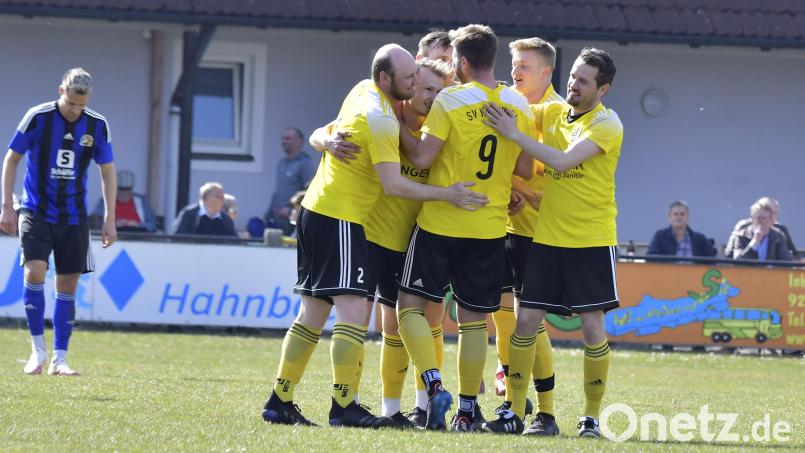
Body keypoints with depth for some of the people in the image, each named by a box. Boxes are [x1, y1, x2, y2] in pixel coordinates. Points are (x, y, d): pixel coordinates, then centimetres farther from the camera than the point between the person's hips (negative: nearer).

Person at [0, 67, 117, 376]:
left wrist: (109, 220, 3)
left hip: (73, 217, 3)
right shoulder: (37, 118, -9)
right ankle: (38, 349, -7)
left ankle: (59, 359, 9)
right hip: (36, 211, -3)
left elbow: (107, 172, 7)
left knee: (68, 284, 2)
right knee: (35, 271, -19)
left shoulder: (97, 125, -2)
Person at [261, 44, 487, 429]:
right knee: (353, 308, -13)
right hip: (341, 220, -10)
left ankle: (280, 402, 13)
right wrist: (447, 194, -20)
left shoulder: (363, 91, 10)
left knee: (313, 312, 12)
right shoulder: (380, 119, -18)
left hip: (316, 211, 10)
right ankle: (344, 406, -18)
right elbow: (393, 184, -22)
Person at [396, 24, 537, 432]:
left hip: (440, 223, -4)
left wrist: (401, 127, 0)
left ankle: (435, 385, -15)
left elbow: (422, 158, -14)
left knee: (411, 306, 4)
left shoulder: (449, 101, -11)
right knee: (473, 320, 11)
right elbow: (525, 169, 6)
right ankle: (467, 409, 11)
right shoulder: (519, 105, 3)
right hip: (490, 228, 4)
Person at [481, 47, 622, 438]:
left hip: (591, 242, -5)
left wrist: (513, 132, -23)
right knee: (526, 320, -1)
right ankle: (515, 412, 6)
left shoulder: (606, 124, -11)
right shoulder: (553, 112, 8)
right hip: (546, 238, 5)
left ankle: (592, 416, 4)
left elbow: (562, 160, -23)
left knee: (592, 326, -6)